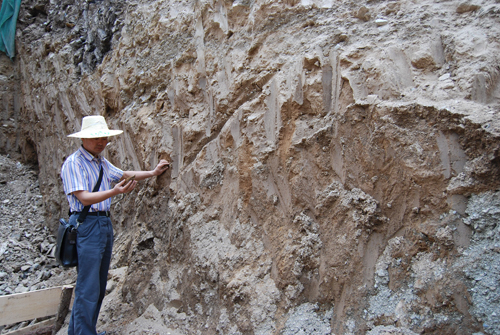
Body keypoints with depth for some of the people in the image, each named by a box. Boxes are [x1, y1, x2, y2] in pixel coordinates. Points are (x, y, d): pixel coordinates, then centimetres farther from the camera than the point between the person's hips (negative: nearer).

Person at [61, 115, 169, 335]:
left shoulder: (102, 162, 15)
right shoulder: (73, 163, -12)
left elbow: (124, 174, 30)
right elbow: (84, 198, -20)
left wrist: (153, 173, 28)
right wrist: (115, 192, -33)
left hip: (105, 224, 9)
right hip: (87, 225, -9)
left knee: (99, 286, 15)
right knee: (88, 288, -7)